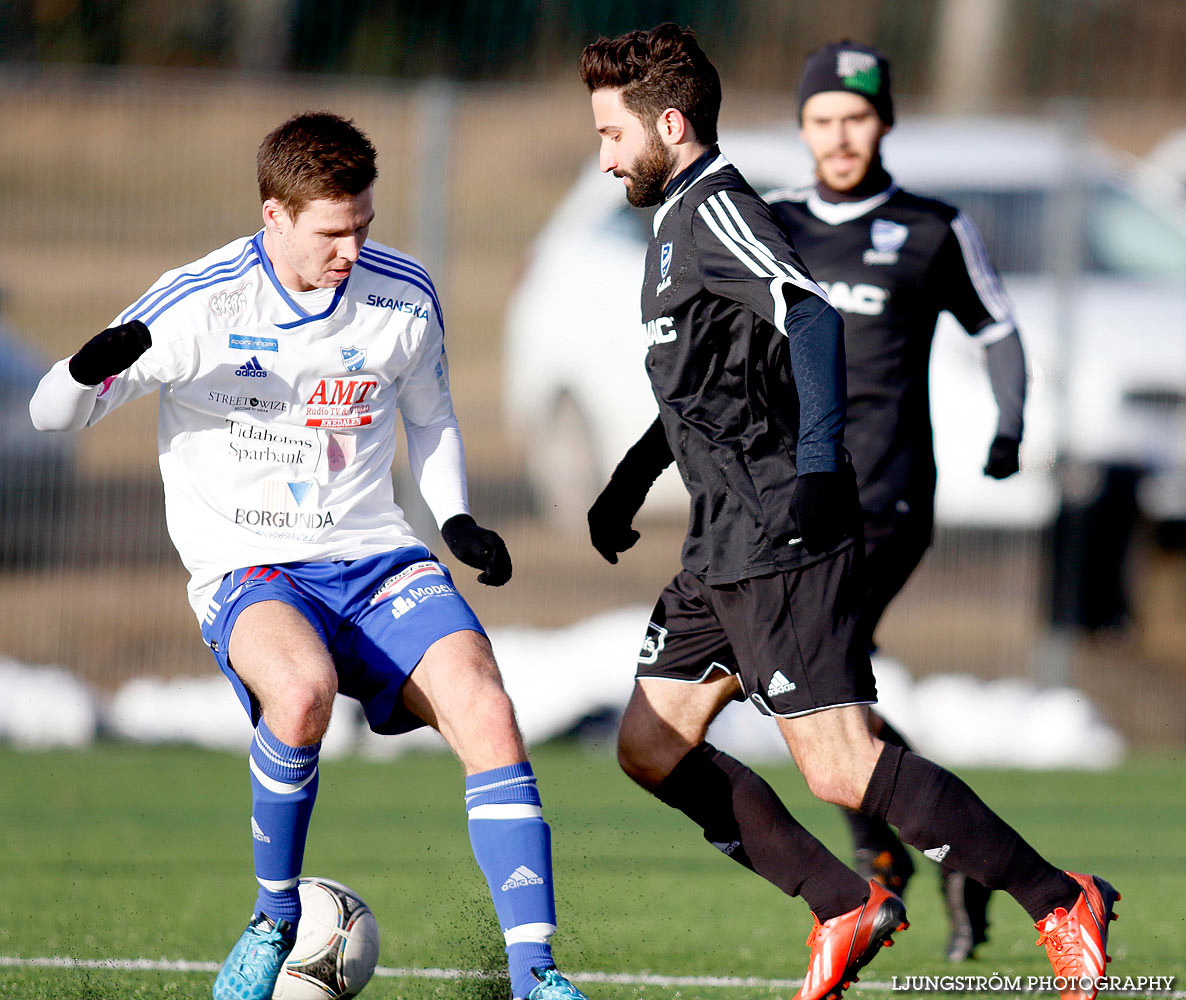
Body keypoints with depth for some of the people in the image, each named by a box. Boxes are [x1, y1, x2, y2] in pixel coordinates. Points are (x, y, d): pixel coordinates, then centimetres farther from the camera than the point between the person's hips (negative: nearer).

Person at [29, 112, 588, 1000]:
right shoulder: (201, 305, -9)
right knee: (301, 688, -37)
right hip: (247, 569, -4)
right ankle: (277, 920, -12)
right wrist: (93, 367, -27)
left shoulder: (404, 296, 3)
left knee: (485, 710, -22)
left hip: (377, 559, 4)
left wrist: (456, 518, 5)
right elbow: (53, 414, -3)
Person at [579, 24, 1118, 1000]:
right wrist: (632, 478, 38)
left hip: (780, 540, -11)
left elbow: (811, 317, -28)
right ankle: (846, 911, 13)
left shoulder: (716, 211, -11)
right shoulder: (681, 222, 21)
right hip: (725, 546, 11)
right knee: (651, 748, 10)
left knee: (841, 769, -14)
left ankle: (1060, 902, -8)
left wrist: (814, 468, -35)